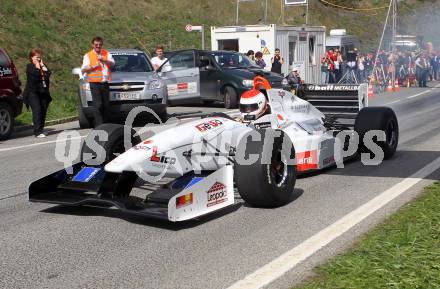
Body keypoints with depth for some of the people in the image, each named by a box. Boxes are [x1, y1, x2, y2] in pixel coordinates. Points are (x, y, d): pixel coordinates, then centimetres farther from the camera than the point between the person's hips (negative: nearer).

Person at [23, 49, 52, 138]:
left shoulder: (43, 66, 19)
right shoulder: (29, 66, 4)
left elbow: (48, 74, 0)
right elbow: (35, 75, -16)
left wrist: (42, 65, 0)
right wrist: (37, 67, -3)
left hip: (44, 93, 5)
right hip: (32, 92, -5)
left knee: (43, 111, 1)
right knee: (37, 110, -16)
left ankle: (40, 130, 12)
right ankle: (38, 131, -20)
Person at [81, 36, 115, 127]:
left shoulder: (106, 53, 14)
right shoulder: (88, 55, 6)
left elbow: (112, 63, -3)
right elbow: (83, 69, -1)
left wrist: (104, 60, -21)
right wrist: (93, 67, -16)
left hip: (105, 83, 3)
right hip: (95, 84, -3)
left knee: (106, 105, 6)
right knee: (97, 105, -12)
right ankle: (99, 125, -13)